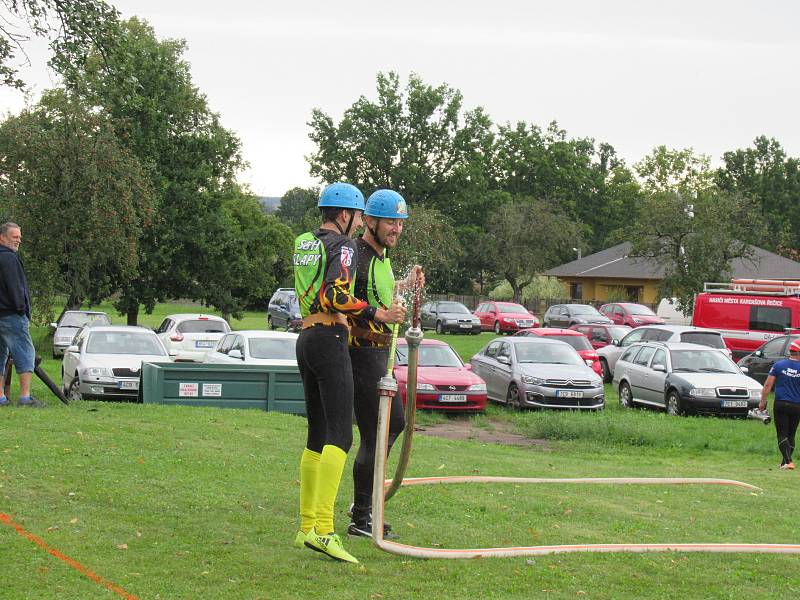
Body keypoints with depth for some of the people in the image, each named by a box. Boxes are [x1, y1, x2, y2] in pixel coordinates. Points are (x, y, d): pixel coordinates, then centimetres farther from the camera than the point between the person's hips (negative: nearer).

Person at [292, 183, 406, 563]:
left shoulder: (303, 243, 18)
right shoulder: (343, 246, -7)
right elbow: (336, 295, -21)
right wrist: (378, 314, -20)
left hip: (306, 338, 9)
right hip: (331, 339, -9)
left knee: (317, 436, 13)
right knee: (340, 435, -15)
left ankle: (306, 527, 14)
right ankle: (323, 529, -27)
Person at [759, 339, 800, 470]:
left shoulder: (778, 365, -1)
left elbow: (768, 385, -2)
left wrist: (763, 401, 5)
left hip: (780, 405, -1)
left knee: (782, 435, -1)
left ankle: (788, 461, -17)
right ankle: (784, 462, 16)